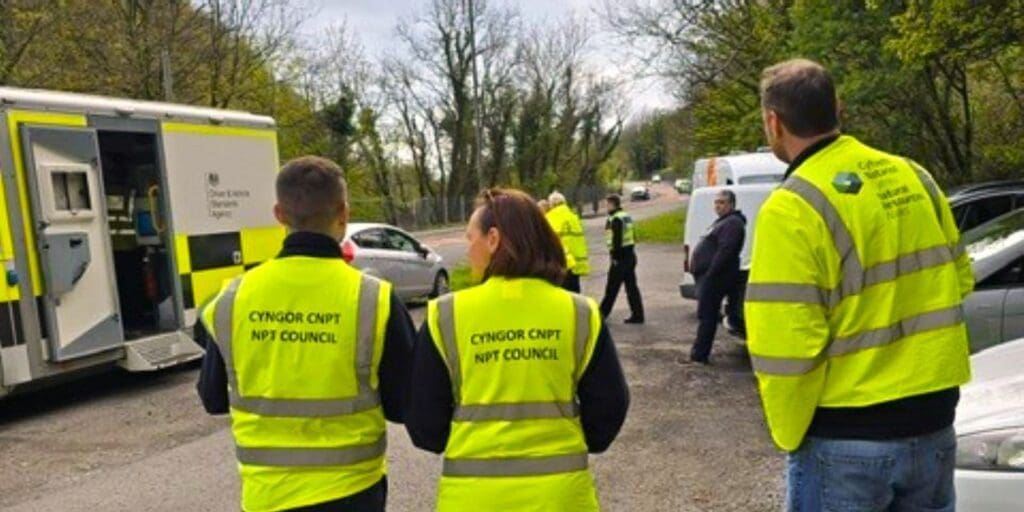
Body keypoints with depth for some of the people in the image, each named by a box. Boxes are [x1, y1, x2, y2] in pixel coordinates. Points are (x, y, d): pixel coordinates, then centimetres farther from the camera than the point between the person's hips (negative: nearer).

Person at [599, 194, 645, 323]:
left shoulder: (616, 219, -15)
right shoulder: (627, 216, 15)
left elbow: (617, 240, -21)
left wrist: (615, 256, -17)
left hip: (621, 258, -9)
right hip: (631, 254, 9)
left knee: (611, 288, -1)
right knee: (631, 287, 10)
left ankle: (603, 313, 8)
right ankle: (637, 315, 10)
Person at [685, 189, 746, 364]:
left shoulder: (732, 223, -12)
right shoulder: (722, 222, 22)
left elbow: (725, 251, -23)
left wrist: (709, 274, -24)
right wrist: (702, 274, 20)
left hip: (714, 277, -11)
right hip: (709, 276, 11)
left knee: (706, 315, -8)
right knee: (707, 315, 14)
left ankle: (699, 354, -4)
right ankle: (699, 352, 20)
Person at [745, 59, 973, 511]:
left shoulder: (792, 209, -19)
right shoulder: (914, 177, 2)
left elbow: (783, 346, -20)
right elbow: (958, 280, 12)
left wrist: (789, 434, -5)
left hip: (848, 437, -6)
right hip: (935, 420, 6)